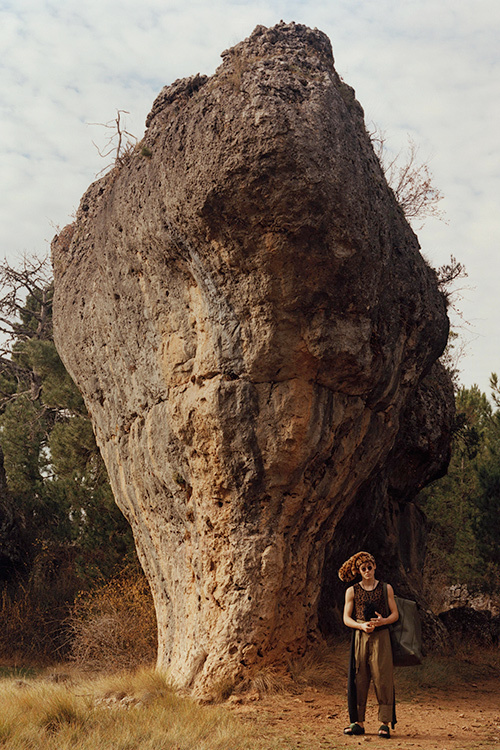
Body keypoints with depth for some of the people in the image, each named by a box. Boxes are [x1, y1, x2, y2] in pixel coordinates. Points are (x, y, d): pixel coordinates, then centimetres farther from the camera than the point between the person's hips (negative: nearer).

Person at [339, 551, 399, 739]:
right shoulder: (352, 591, 8)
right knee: (358, 679, 1)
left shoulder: (386, 588, 8)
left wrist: (383, 621, -13)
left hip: (381, 637, -1)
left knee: (382, 678, -6)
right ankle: (358, 722, 8)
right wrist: (362, 625, -12)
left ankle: (385, 723, -2)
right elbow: (346, 618, 6)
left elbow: (395, 614, 8)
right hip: (360, 637, 1)